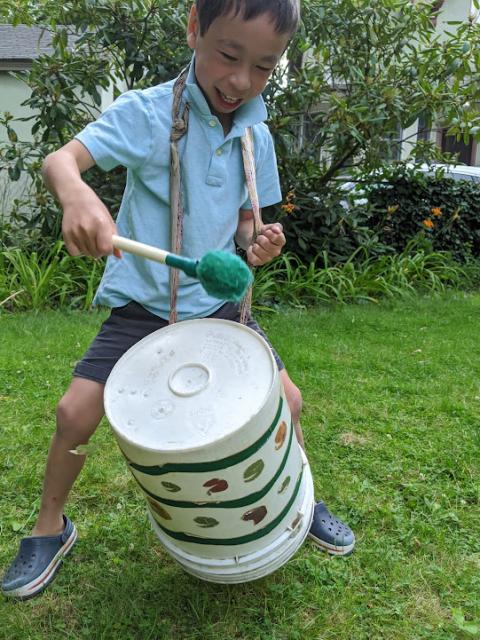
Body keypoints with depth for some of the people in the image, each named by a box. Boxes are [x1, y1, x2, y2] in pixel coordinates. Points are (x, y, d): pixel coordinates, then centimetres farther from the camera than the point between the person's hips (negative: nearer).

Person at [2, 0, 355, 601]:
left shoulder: (256, 139, 1)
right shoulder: (147, 113, -13)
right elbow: (61, 159, -25)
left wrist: (257, 242, -12)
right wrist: (76, 194, -49)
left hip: (218, 302, 4)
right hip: (142, 301, -3)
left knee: (287, 399, -2)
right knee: (76, 410, -11)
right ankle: (50, 527, 18)